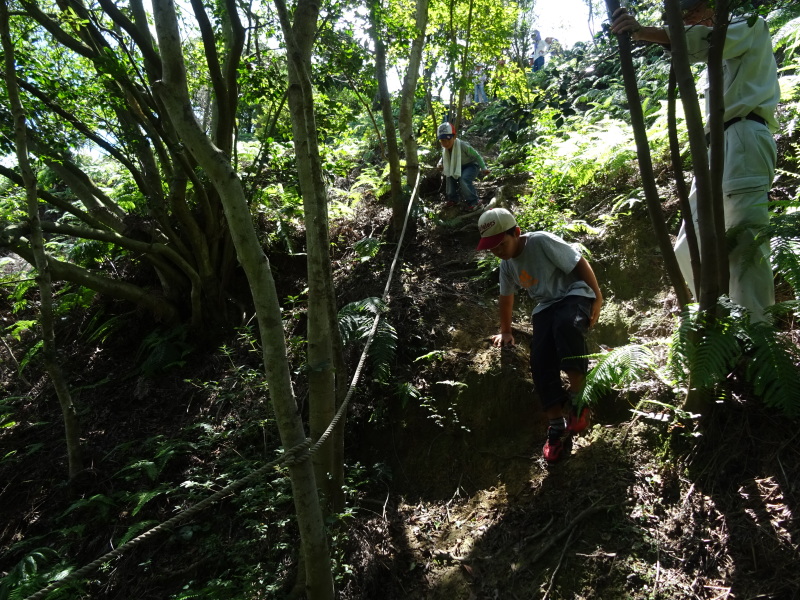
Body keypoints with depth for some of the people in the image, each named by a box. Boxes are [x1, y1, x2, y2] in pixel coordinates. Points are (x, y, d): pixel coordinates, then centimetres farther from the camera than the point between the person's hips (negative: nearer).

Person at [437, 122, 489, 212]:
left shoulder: (463, 146, -32)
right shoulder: (444, 149, -11)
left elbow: (476, 155, -21)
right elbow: (444, 158, 13)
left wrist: (483, 168, -20)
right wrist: (440, 164, -9)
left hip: (472, 165, -8)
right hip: (459, 167, 8)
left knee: (463, 180, -31)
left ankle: (473, 202, -16)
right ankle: (453, 199, 16)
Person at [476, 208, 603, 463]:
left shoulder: (542, 241, -18)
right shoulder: (506, 264, 5)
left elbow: (581, 263, -14)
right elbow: (506, 297, 21)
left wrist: (598, 298, -13)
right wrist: (506, 332, 29)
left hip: (574, 294, -6)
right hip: (546, 306, 6)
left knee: (566, 324, -41)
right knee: (540, 361, -16)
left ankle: (577, 396, -30)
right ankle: (557, 427, -15)